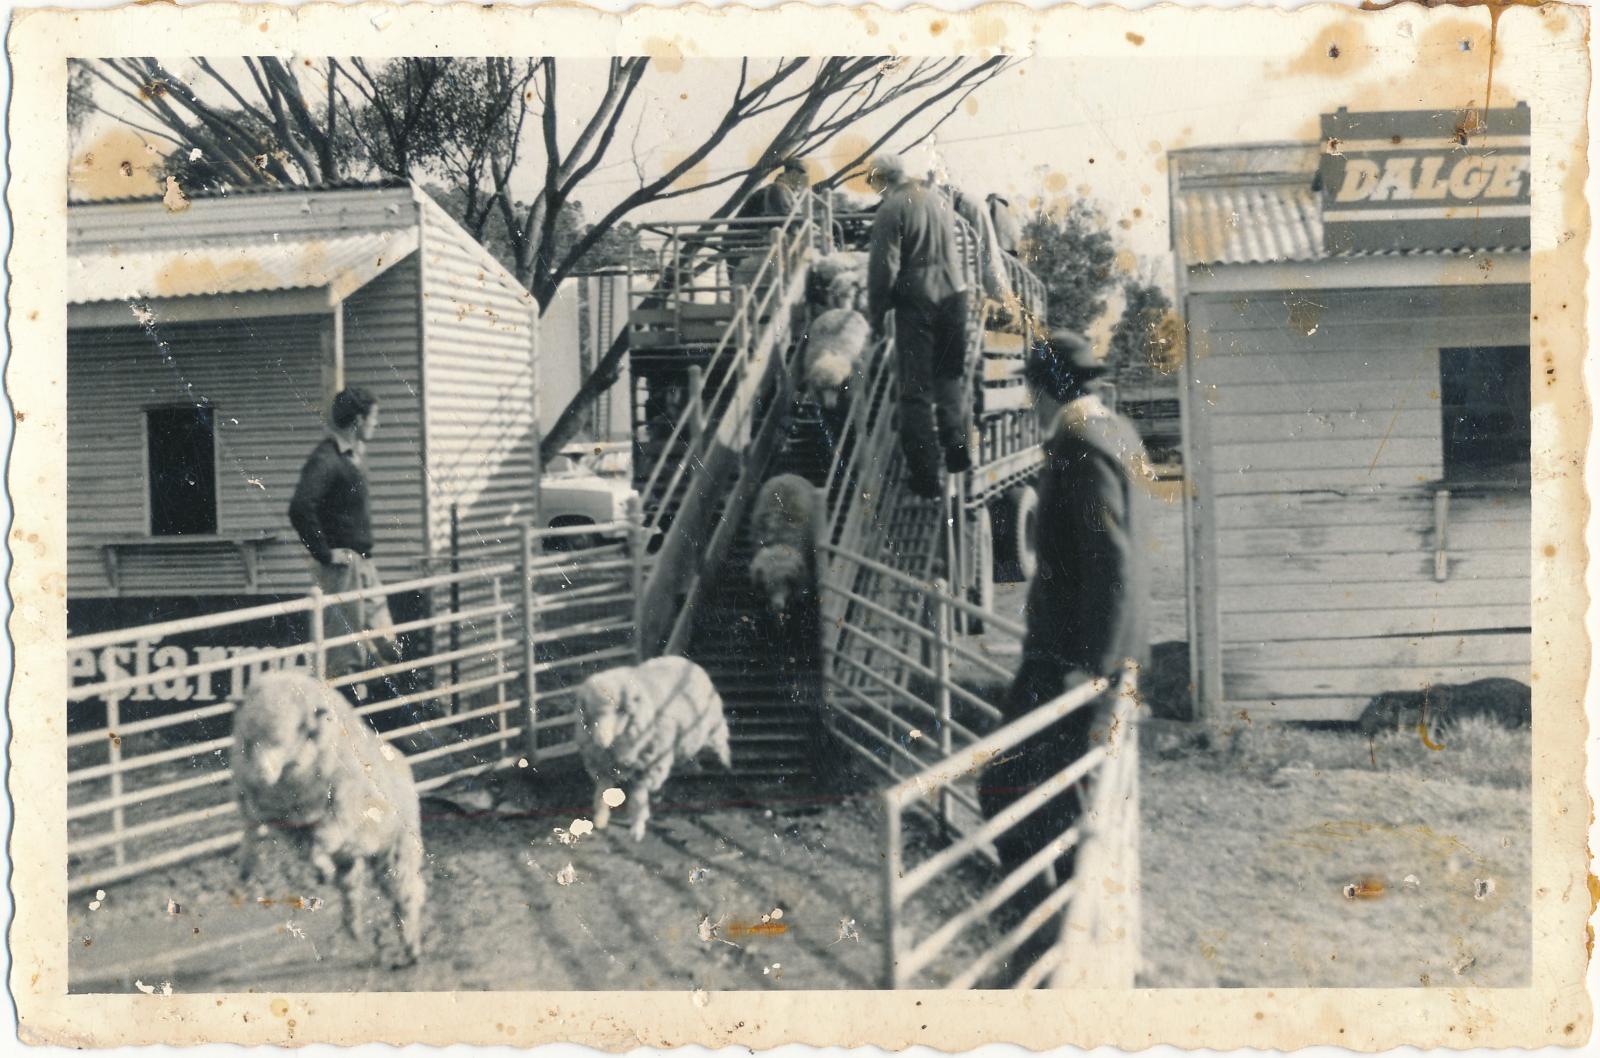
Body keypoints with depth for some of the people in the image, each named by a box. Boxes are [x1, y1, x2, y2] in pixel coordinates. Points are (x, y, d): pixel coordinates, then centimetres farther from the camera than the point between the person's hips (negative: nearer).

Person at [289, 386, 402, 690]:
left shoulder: (354, 456, 12)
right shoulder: (326, 460, -17)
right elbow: (300, 509, -29)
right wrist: (325, 554, -23)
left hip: (362, 562, 9)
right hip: (341, 564, -9)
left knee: (386, 647, 12)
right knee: (346, 653, -4)